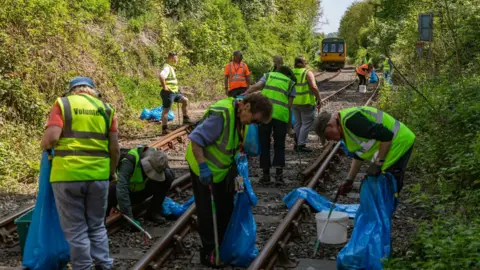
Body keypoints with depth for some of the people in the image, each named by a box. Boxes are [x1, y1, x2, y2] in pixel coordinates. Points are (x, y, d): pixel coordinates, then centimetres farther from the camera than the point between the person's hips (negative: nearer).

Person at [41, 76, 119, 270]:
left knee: (75, 229, 7)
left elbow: (52, 137, -11)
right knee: (97, 226, 17)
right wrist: (111, 172, 23)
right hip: (98, 175, 3)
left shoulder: (62, 104, 3)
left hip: (68, 175, -3)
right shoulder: (106, 108, 11)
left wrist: (44, 145, 11)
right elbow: (115, 148, 8)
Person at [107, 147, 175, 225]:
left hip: (141, 192, 4)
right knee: (112, 188, -40)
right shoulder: (130, 160, -36)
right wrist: (129, 216, -47)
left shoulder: (157, 159, -18)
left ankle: (153, 212, -7)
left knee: (168, 177, -18)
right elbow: (121, 188, -44)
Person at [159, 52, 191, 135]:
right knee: (166, 110, -5)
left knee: (185, 100, 13)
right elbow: (161, 76, -35)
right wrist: (164, 87, -27)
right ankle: (164, 129, -2)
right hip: (168, 93, -10)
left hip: (174, 92, 10)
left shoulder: (171, 67, 17)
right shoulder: (167, 67, -15)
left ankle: (186, 119, 19)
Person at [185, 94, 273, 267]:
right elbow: (196, 139, -31)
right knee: (207, 212, 0)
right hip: (204, 169, -8)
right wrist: (203, 166, -34)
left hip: (223, 168, 9)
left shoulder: (241, 116, -6)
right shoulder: (221, 114, -33)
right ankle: (209, 253, 13)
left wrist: (237, 164, 4)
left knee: (226, 210, 17)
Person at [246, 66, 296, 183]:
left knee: (264, 144, 10)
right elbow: (289, 106, 14)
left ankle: (266, 174, 11)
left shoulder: (268, 75, 22)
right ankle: (279, 172, -2)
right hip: (281, 115, 0)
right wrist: (289, 126, 16)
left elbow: (256, 86, 0)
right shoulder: (290, 83, 21)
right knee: (279, 146, 12)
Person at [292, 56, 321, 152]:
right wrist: (319, 100, -15)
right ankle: (301, 145, -3)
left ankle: (297, 143, 22)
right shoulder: (308, 73, -12)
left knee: (298, 123, 17)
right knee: (307, 124, 0)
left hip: (294, 102, 7)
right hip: (306, 102, -6)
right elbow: (314, 87, -22)